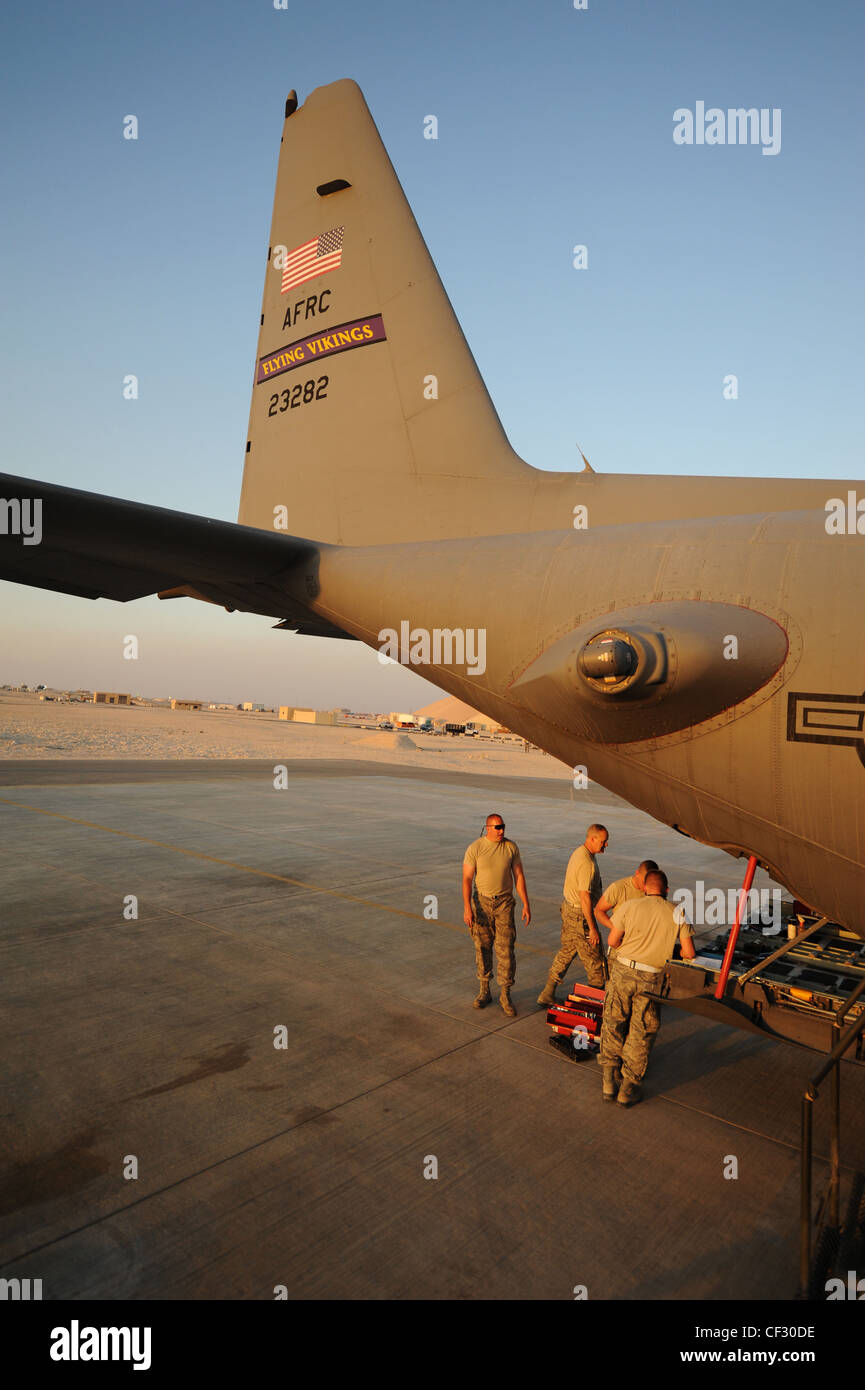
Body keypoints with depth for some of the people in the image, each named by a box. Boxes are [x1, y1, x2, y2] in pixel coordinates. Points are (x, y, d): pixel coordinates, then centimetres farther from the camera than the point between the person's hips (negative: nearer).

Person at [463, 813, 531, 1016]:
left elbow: (519, 876, 2)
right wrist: (467, 907, -18)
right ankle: (484, 990, 26)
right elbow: (467, 879, -10)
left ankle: (505, 995, 9)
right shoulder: (475, 848, -9)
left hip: (504, 902, 0)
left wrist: (526, 905, -1)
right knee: (482, 948, 9)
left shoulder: (511, 847, -3)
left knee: (505, 949, -3)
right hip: (482, 901, 0)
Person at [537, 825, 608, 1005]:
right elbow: (585, 897, -26)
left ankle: (547, 994, 26)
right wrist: (592, 928, -20)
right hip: (580, 915, -10)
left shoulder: (579, 850, 5)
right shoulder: (587, 863, -26)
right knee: (593, 956, 5)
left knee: (567, 950, 19)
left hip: (568, 906, 10)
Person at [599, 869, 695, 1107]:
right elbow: (689, 953, 0)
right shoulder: (677, 913, 1)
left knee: (613, 1027, 15)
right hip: (652, 980, 0)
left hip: (623, 971, 0)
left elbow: (613, 940, 2)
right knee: (640, 1035, 13)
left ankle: (609, 1083, 20)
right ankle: (628, 1089, 20)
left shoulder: (629, 906, -1)